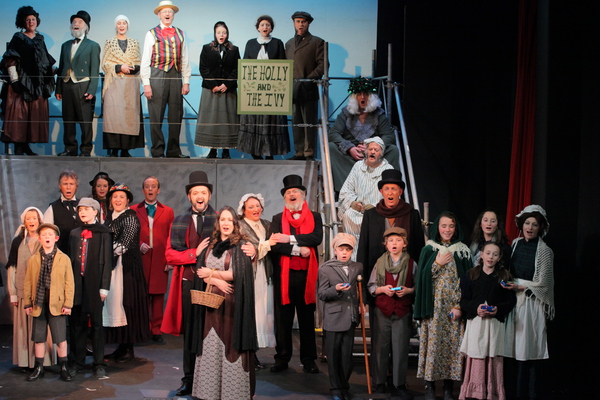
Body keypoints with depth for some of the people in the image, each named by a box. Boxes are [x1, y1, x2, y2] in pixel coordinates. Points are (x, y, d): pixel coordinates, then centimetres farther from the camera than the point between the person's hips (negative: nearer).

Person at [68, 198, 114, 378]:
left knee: (96, 323, 1)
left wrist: (104, 287, -9)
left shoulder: (103, 233, 0)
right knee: (76, 324, 7)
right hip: (76, 283, 4)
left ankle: (99, 364, 7)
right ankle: (77, 361, 17)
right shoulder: (74, 234, 13)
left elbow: (107, 261, -4)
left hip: (94, 284, -4)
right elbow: (70, 259, 12)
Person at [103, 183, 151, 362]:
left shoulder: (130, 217, -7)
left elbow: (124, 244, -13)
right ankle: (121, 346, 15)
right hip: (112, 266, 7)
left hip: (127, 267, -7)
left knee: (126, 304, -5)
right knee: (113, 303, 7)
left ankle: (129, 349, 1)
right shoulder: (110, 217, 15)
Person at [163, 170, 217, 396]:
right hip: (189, 283, 2)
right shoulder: (179, 223, 11)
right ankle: (189, 380, 14)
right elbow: (170, 255, 5)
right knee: (190, 332, 6)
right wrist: (194, 253, -10)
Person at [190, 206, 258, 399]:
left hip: (232, 303, -4)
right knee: (211, 346, 4)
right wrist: (217, 281, -12)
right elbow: (200, 273, 5)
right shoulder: (210, 246, 12)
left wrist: (212, 273, -2)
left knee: (230, 345, -4)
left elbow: (237, 274, -12)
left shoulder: (241, 245, -1)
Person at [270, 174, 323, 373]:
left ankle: (308, 360, 12)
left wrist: (290, 239, -15)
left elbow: (317, 238, -11)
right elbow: (274, 245, -5)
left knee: (307, 318, 5)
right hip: (284, 274, 0)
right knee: (283, 319, 3)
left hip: (307, 274, 0)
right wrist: (298, 250, -12)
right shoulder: (277, 219, 9)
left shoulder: (314, 217, 9)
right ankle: (282, 359, 11)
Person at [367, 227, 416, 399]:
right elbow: (371, 287, 6)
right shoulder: (380, 263, 5)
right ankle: (380, 382, 17)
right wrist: (382, 289, -11)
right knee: (381, 347, 5)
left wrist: (408, 290, -11)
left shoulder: (412, 264, 3)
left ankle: (400, 384, 11)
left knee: (401, 348, 0)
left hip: (403, 312, -1)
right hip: (382, 310, 1)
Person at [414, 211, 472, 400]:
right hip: (434, 305, -1)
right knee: (433, 341, -3)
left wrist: (459, 306, -6)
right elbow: (422, 278, -1)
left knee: (453, 344, 0)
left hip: (454, 306, 1)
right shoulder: (429, 250, 5)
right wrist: (438, 263, -9)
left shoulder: (463, 251, 6)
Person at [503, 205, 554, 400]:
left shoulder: (544, 251, -6)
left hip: (531, 304, -4)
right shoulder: (515, 244, 9)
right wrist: (507, 284, 4)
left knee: (530, 349, -2)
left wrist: (520, 287, -11)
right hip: (513, 301, 4)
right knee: (512, 348, 5)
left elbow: (542, 283, -7)